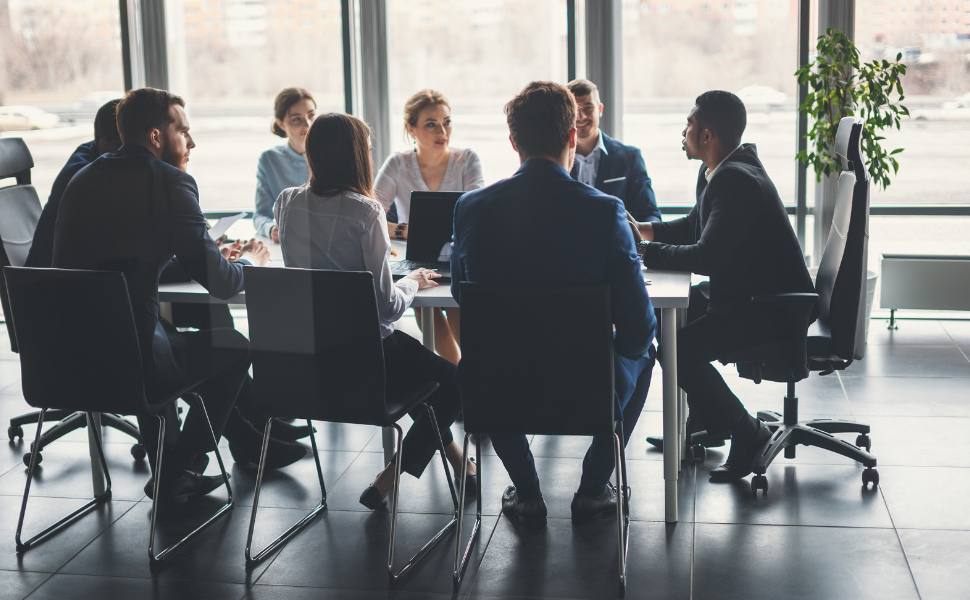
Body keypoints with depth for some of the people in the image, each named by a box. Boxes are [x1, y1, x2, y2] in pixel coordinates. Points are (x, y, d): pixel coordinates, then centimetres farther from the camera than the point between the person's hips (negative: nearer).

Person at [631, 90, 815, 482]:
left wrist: (645, 251, -22)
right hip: (744, 292, 11)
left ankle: (748, 434, -4)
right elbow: (695, 227, 21)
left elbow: (707, 257, -32)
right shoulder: (718, 172, 6)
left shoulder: (738, 181, -26)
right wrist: (647, 230, 6)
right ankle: (708, 422, 25)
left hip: (774, 308, -11)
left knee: (679, 349, -20)